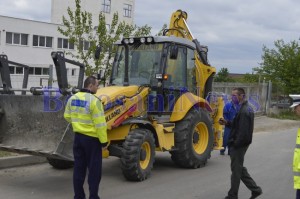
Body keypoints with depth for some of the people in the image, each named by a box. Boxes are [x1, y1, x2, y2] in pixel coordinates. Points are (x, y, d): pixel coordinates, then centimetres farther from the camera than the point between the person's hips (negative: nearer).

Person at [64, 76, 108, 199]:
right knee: (94, 169, 4)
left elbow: (67, 116, 14)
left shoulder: (73, 98, 3)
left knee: (79, 167, 13)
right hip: (92, 138, -7)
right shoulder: (94, 100, -19)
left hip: (78, 136, 7)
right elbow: (100, 124, -19)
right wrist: (104, 141, -13)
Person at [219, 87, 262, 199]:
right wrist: (227, 123, 4)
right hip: (241, 144, 10)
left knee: (236, 170, 3)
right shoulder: (246, 108, 11)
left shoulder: (244, 111, -21)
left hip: (238, 145, -10)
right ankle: (255, 189, 24)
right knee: (239, 169, 19)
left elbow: (243, 131, -25)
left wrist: (235, 144, -18)